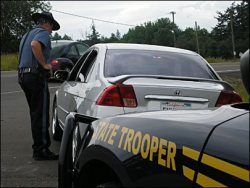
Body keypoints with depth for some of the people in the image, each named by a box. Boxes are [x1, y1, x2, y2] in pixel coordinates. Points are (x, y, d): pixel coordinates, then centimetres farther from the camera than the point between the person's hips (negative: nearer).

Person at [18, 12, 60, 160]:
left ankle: (39, 146, 24)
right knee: (41, 115, -6)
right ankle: (41, 150, -2)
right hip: (37, 76, -9)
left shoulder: (27, 35, 23)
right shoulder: (43, 33, -6)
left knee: (36, 114, 16)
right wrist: (44, 64, -21)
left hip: (23, 75, 10)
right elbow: (35, 44, -28)